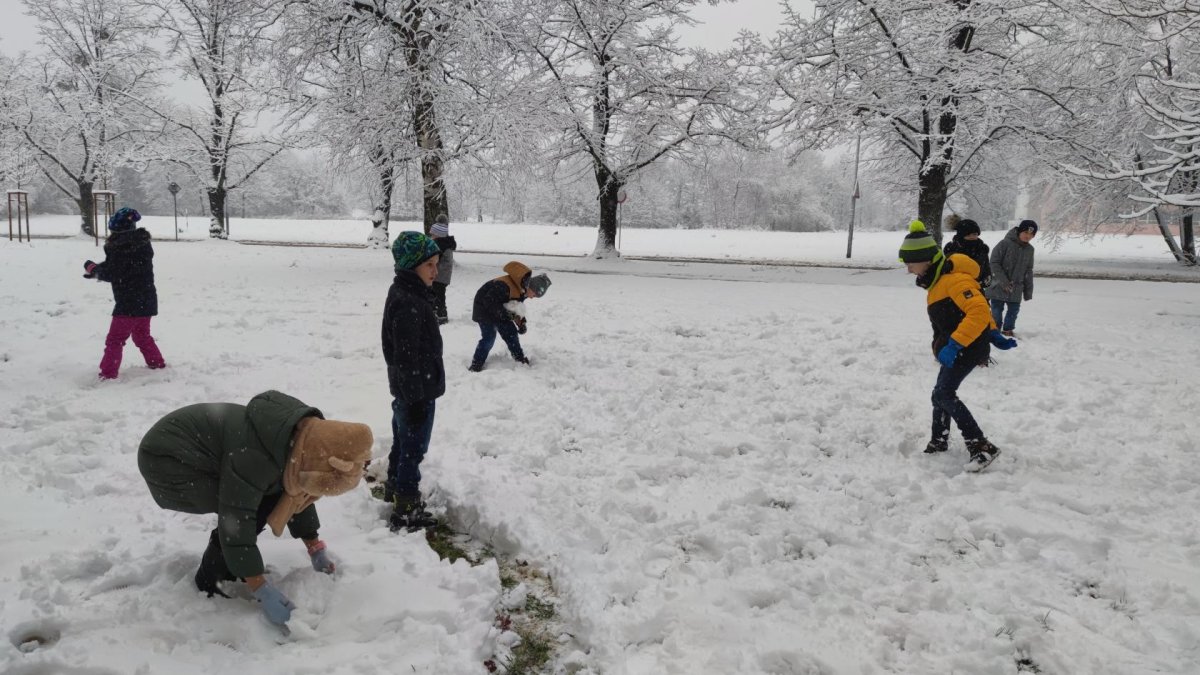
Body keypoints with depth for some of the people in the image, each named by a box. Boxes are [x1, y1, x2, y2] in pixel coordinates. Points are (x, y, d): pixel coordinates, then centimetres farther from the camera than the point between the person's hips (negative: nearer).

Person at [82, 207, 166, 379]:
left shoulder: (119, 247, -17)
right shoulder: (143, 244, 8)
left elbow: (109, 274, -13)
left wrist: (92, 268, 6)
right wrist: (98, 269, 11)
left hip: (128, 303, -8)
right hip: (146, 301, 8)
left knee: (115, 339, -2)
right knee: (142, 336, 24)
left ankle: (108, 374, -4)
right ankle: (157, 364, 30)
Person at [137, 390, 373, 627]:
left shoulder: (298, 439, -7)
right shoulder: (255, 456, -35)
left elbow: (296, 495, 8)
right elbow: (235, 522, -30)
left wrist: (316, 548, 10)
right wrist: (262, 591, -26)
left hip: (194, 454, 9)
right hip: (166, 459, -9)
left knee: (268, 497, 0)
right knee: (250, 510, -20)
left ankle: (226, 565, 14)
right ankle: (209, 580, -1)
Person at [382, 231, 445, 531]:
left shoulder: (406, 294, 8)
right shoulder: (408, 304, -26)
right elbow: (406, 357, -26)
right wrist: (415, 398, -22)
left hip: (406, 389, 10)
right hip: (417, 391, -10)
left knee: (403, 441, 25)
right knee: (413, 449, 0)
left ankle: (395, 487, 42)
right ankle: (406, 511, 9)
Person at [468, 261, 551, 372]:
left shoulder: (522, 290, -8)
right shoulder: (504, 286, -38)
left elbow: (517, 307, 7)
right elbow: (489, 302, -33)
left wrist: (521, 322, -6)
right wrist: (504, 313, -35)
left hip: (499, 312, 8)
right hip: (485, 308, -8)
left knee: (511, 332, 7)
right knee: (489, 337, -15)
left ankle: (521, 359, 20)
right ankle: (475, 365, -8)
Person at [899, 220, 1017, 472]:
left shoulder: (954, 279, -22)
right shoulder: (937, 280, 12)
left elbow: (979, 311, -31)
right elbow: (972, 306, 22)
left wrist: (953, 345, -33)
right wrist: (993, 335, 21)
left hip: (969, 347, -11)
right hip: (956, 348, 11)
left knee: (943, 394, -21)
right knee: (942, 395, 18)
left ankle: (981, 446, -20)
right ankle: (939, 442, 36)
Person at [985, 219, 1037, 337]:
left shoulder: (1029, 249, 6)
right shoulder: (1005, 244, -13)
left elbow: (1029, 271, 14)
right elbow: (994, 263, -14)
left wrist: (1028, 290, 11)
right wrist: (1003, 281, -19)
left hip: (1016, 290, 5)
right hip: (999, 287, -5)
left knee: (1013, 310, 8)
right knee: (997, 310, 3)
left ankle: (1008, 330, 26)